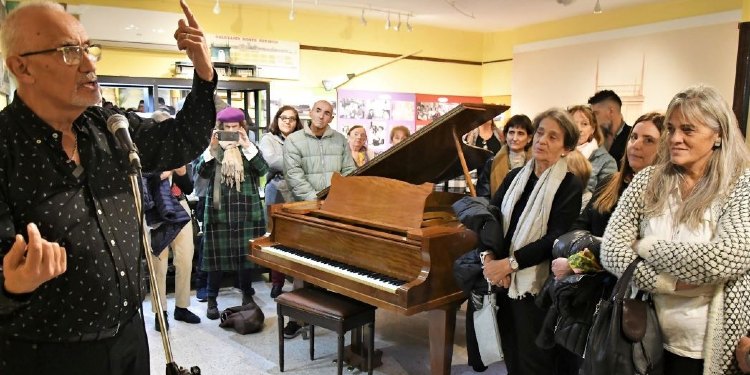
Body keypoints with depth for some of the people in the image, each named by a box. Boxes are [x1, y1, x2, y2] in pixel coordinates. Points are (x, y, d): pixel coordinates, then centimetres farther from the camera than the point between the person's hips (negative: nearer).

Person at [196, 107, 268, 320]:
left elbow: (263, 169, -10)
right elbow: (202, 172, -8)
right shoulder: (213, 147, 5)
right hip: (219, 209, -1)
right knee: (216, 254, 1)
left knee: (246, 253, 6)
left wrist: (247, 146, -19)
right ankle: (212, 299, 13)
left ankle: (247, 294, 23)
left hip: (247, 209, 1)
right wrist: (212, 148, -20)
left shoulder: (250, 146, 6)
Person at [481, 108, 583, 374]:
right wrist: (489, 257, -15)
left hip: (536, 285, -5)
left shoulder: (571, 186, -8)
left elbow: (555, 238, -17)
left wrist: (509, 263, -20)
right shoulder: (515, 177, 9)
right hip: (503, 281, 5)